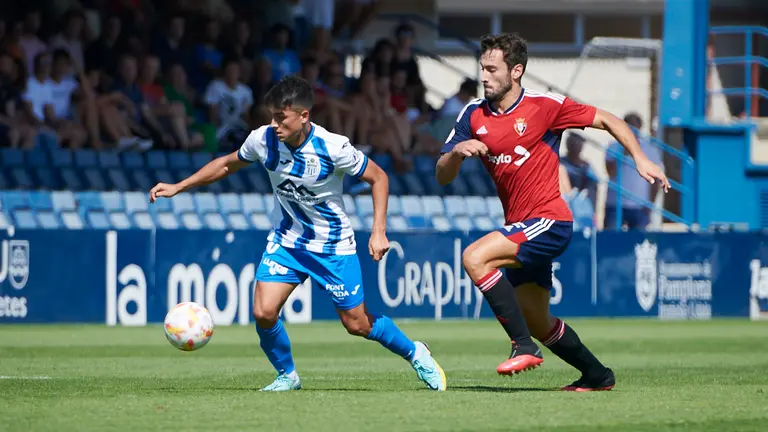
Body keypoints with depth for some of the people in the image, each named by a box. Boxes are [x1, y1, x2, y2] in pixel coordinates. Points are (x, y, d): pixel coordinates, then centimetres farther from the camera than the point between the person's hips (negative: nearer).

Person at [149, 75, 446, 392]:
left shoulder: (333, 147, -24)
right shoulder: (264, 140, -14)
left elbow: (378, 177, -10)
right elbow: (228, 164, 7)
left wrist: (379, 231, -17)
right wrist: (177, 187, 4)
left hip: (333, 245, -3)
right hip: (286, 240, 3)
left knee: (357, 324, 2)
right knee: (263, 312, -16)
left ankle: (415, 354, 30)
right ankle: (287, 376, 10)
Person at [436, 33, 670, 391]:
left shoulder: (544, 106, -9)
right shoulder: (474, 115, 4)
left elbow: (607, 121, 0)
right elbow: (443, 177, 2)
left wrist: (640, 159, -11)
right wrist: (457, 152, -20)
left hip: (549, 222, -7)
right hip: (520, 227, 7)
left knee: (474, 257, -26)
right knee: (537, 323, 14)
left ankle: (524, 347, -23)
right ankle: (597, 375, 34)